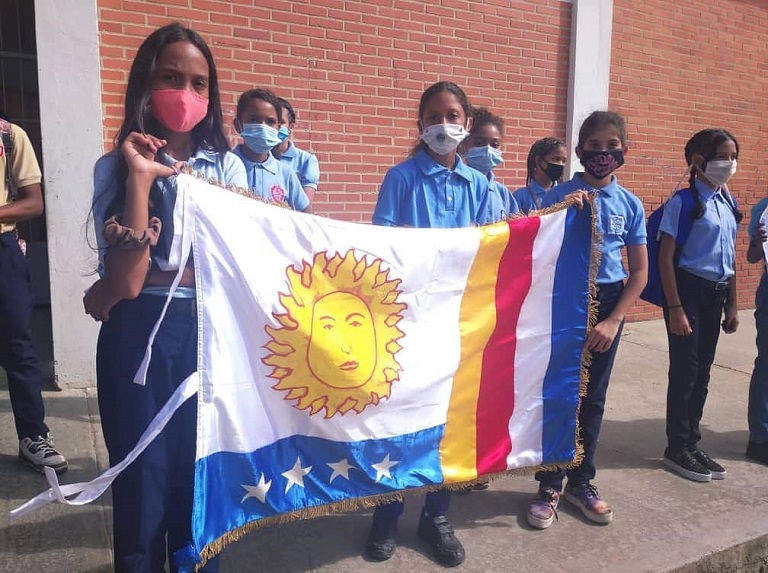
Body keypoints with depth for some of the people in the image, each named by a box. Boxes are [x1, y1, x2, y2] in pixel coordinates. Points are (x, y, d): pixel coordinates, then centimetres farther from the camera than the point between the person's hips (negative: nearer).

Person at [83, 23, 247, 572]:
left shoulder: (227, 166, 4)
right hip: (138, 338, -1)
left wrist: (109, 293, -8)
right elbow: (125, 281, -13)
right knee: (142, 481, 10)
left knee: (205, 477, 12)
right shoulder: (115, 167, 0)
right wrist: (140, 180, -15)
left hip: (209, 333, 1)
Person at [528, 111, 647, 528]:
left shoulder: (631, 205, 4)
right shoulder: (558, 197, -5)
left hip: (608, 304, 3)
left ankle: (581, 481, 28)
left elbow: (639, 272, 5)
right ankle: (549, 485, 18)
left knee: (592, 397, 12)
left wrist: (613, 321, -5)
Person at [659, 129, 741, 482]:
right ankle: (677, 449, 14)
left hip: (716, 294, 7)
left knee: (702, 372, 13)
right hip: (688, 291, -7)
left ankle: (692, 444, 26)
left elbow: (730, 258, 16)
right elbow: (665, 258, -13)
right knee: (685, 372, -1)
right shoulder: (683, 202, -11)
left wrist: (732, 305, 15)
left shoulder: (728, 203, 11)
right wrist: (675, 308, -17)